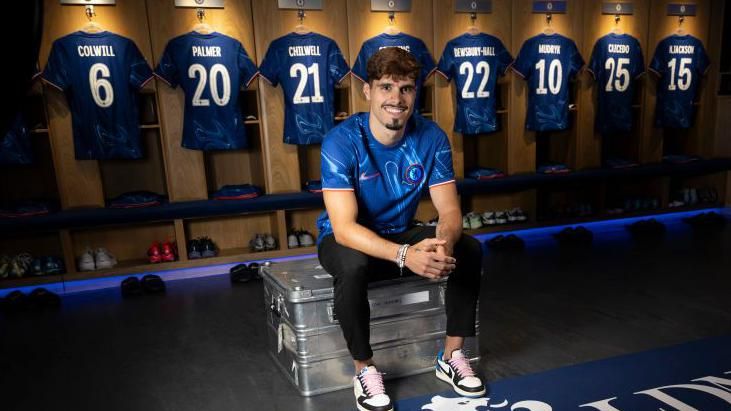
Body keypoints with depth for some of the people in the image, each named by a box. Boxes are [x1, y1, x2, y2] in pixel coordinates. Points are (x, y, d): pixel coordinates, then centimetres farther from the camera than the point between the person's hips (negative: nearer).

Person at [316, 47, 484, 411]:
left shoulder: (431, 137, -13)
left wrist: (443, 243, -37)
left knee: (469, 249, -16)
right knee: (352, 266, -37)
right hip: (346, 239, -4)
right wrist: (404, 255, -46)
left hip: (401, 233, 4)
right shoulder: (341, 141, -25)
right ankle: (364, 369, -13)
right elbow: (344, 227, -32)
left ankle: (452, 355, -1)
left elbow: (449, 209, -13)